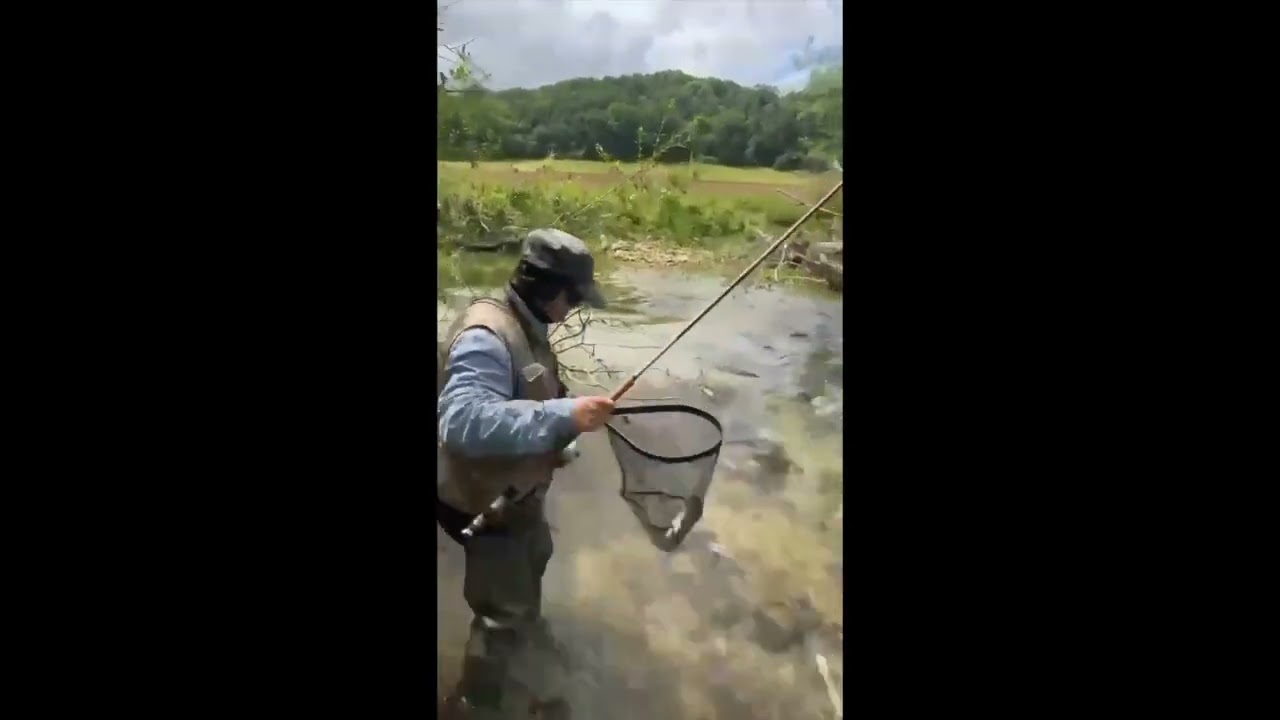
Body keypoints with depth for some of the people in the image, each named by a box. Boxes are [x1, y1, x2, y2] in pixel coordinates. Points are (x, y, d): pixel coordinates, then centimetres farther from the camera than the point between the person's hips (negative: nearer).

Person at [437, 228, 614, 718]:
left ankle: (526, 624, 63)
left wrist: (574, 412, 0)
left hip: (517, 488, 10)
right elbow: (464, 421, -46)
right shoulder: (486, 334, -31)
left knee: (534, 556, 33)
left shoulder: (524, 327, 0)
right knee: (503, 610, 6)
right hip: (484, 500, -10)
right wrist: (566, 416, -46)